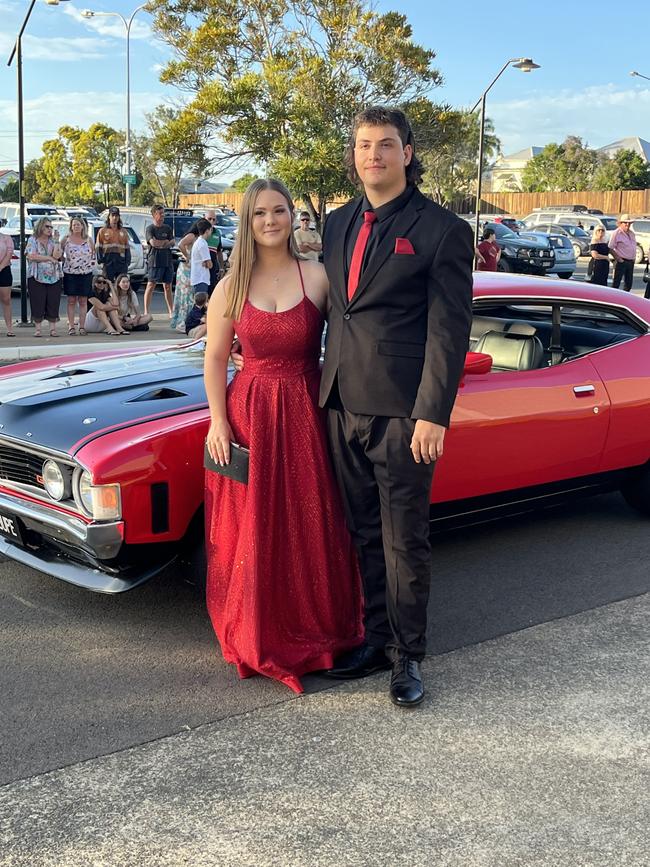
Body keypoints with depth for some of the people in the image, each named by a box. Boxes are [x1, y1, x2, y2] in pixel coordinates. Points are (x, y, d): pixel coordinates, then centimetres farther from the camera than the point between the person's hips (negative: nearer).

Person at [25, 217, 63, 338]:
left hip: (54, 277, 2)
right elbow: (31, 256, -11)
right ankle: (37, 328, 4)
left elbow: (57, 255, -5)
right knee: (37, 303, -2)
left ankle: (53, 328, 6)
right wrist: (49, 258, -7)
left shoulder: (53, 241, 10)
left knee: (53, 303, 0)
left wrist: (56, 241, -9)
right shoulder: (33, 240, 4)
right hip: (36, 277, -2)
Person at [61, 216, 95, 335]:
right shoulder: (66, 239, 2)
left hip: (85, 273, 1)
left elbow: (93, 255, 13)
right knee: (71, 301, 0)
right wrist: (66, 262, -1)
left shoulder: (88, 240, 6)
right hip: (70, 273, -1)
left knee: (83, 301, 3)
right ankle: (71, 326, 3)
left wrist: (90, 265, 3)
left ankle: (82, 326, 7)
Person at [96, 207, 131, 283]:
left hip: (121, 260, 2)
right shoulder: (103, 231, 7)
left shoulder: (123, 231, 15)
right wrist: (100, 259, -9)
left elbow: (127, 248, 13)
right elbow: (99, 247, 3)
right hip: (108, 260, -2)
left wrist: (127, 262, 4)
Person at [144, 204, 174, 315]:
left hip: (168, 260, 5)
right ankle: (146, 311, -8)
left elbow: (172, 243, 4)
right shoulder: (150, 228, -1)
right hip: (154, 261, -5)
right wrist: (165, 242, -1)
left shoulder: (168, 228, 14)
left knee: (168, 286, 9)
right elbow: (153, 242, -15)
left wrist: (159, 243, -10)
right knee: (151, 285, -7)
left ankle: (171, 311, 13)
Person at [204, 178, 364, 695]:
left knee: (311, 529, 5)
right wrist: (218, 421, -5)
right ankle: (260, 636, 23)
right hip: (249, 415, 1)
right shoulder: (231, 287, 2)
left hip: (305, 415, -1)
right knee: (252, 530, 7)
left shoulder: (318, 277, -2)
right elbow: (215, 358, 4)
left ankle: (313, 629, 23)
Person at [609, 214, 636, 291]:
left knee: (628, 284, 11)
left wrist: (633, 258, 11)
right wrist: (618, 259, -16)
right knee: (616, 283, -5)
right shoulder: (616, 233, -8)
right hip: (621, 262, -7)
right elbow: (610, 249, -12)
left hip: (631, 262, 7)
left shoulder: (632, 234, 14)